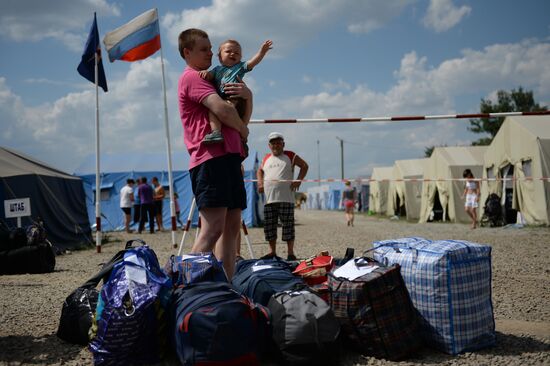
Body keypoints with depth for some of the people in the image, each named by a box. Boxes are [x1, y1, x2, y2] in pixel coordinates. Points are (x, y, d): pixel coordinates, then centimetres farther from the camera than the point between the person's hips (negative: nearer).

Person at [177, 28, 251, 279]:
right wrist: (242, 129, 1)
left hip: (229, 156, 10)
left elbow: (244, 116, 23)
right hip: (210, 158, -10)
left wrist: (248, 95, 1)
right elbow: (222, 109, -18)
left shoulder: (210, 78, 28)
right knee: (213, 228, -17)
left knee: (232, 226, 6)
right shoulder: (192, 77, -1)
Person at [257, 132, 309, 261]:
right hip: (269, 199, 4)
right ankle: (272, 251, 17)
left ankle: (290, 253, 4)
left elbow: (304, 166, 7)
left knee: (287, 226, -4)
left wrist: (298, 181, -4)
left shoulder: (290, 156, 6)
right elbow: (260, 171, 31)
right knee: (269, 226, 6)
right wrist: (260, 183, 12)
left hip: (286, 199, -4)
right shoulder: (266, 158, 17)